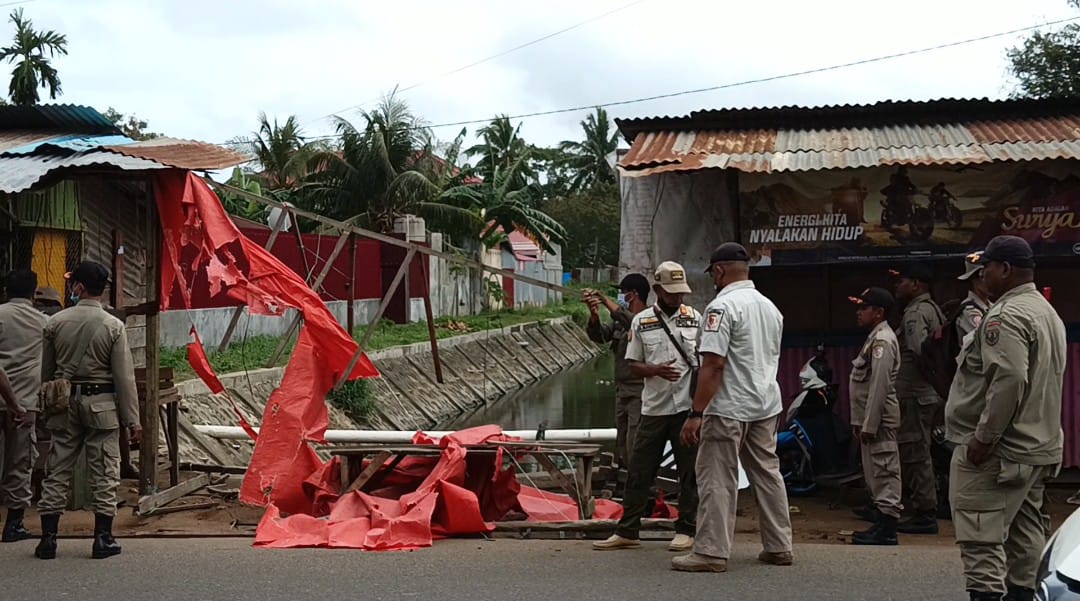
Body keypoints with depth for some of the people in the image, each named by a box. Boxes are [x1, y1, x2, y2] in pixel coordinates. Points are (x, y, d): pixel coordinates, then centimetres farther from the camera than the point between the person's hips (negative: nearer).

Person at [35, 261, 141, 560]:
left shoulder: (55, 322, 0)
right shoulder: (113, 326, -8)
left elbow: (46, 369, 6)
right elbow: (124, 376, -7)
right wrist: (131, 418, -3)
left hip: (64, 401, 3)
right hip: (102, 404, -3)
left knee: (58, 471, 8)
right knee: (104, 473, 3)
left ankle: (48, 538, 10)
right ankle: (103, 538, 5)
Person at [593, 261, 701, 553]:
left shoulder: (695, 318, 6)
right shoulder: (641, 321, 4)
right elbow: (633, 363, 5)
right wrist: (656, 370, -15)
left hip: (687, 407, 0)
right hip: (654, 407, 0)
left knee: (689, 471, 5)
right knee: (639, 471, 3)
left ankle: (686, 530, 15)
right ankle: (627, 531, 10)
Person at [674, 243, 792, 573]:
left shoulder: (723, 306, -15)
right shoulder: (770, 307, 12)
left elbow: (713, 364, -21)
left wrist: (696, 413, -20)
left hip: (730, 408, -8)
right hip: (767, 406, 8)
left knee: (717, 480, -4)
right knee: (768, 473, 14)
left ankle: (712, 552, -4)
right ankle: (779, 546, 19)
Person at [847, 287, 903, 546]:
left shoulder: (882, 340, -15)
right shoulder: (875, 338, 17)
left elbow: (879, 386, -21)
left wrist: (869, 425, -21)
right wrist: (860, 421, 19)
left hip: (879, 418, -11)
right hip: (870, 418, 11)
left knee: (883, 471, -7)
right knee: (876, 472, 13)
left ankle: (886, 530, -5)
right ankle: (882, 524, 19)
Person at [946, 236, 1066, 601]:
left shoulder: (1006, 316, -16)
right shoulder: (1048, 312, 17)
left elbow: (1008, 380, -27)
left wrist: (984, 437, -22)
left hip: (998, 452, -10)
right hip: (1040, 447, 10)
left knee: (981, 542, -11)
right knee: (1024, 537, 14)